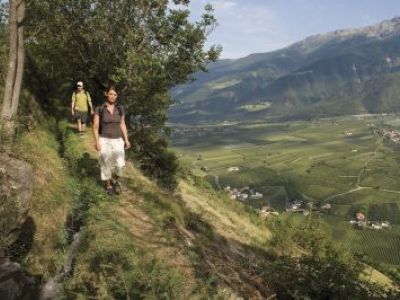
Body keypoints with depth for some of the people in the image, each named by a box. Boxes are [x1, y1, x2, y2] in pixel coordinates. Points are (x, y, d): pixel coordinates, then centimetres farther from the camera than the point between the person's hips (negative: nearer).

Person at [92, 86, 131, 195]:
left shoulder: (120, 109, 0)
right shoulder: (99, 109, -9)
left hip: (117, 141, 3)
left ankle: (114, 180, 25)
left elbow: (122, 125, 6)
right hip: (104, 140, -2)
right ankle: (108, 185, 27)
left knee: (119, 164, -5)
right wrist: (97, 142, -14)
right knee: (106, 165, 6)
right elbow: (95, 126, -8)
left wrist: (126, 140, 1)